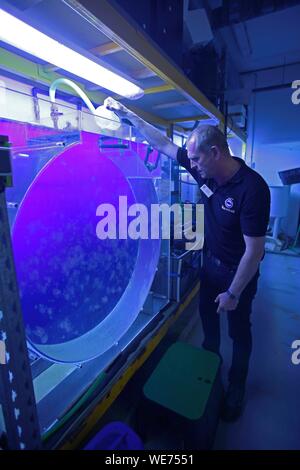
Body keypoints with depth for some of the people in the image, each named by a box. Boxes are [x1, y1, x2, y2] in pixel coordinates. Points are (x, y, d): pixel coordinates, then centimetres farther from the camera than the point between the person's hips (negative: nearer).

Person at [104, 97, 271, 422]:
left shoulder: (252, 188, -29)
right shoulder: (205, 171, -11)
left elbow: (254, 250, -26)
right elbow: (162, 144, -3)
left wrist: (233, 293, -18)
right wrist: (128, 115, -3)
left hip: (239, 272, -6)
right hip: (211, 261, 7)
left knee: (239, 331, 15)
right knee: (207, 315, 24)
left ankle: (236, 389, 41)